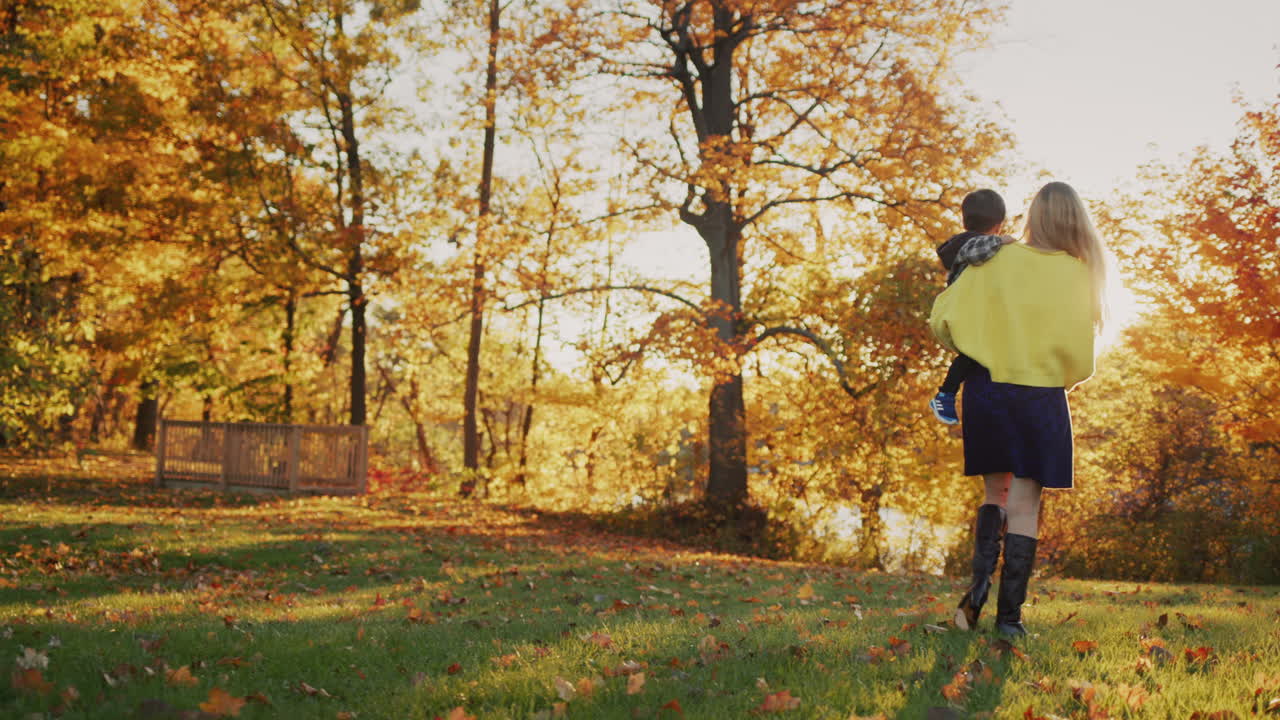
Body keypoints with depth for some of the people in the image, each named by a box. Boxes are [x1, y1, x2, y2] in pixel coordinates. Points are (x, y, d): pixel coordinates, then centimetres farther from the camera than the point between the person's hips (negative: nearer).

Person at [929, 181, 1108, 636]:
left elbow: (944, 318, -5)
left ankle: (980, 582, 1)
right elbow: (1081, 357, -6)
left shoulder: (997, 261, -3)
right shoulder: (1078, 275, -5)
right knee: (1024, 504, 4)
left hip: (986, 390, 2)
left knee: (996, 492, 18)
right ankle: (1009, 615, 4)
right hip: (1042, 396, -2)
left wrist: (968, 351, 15)